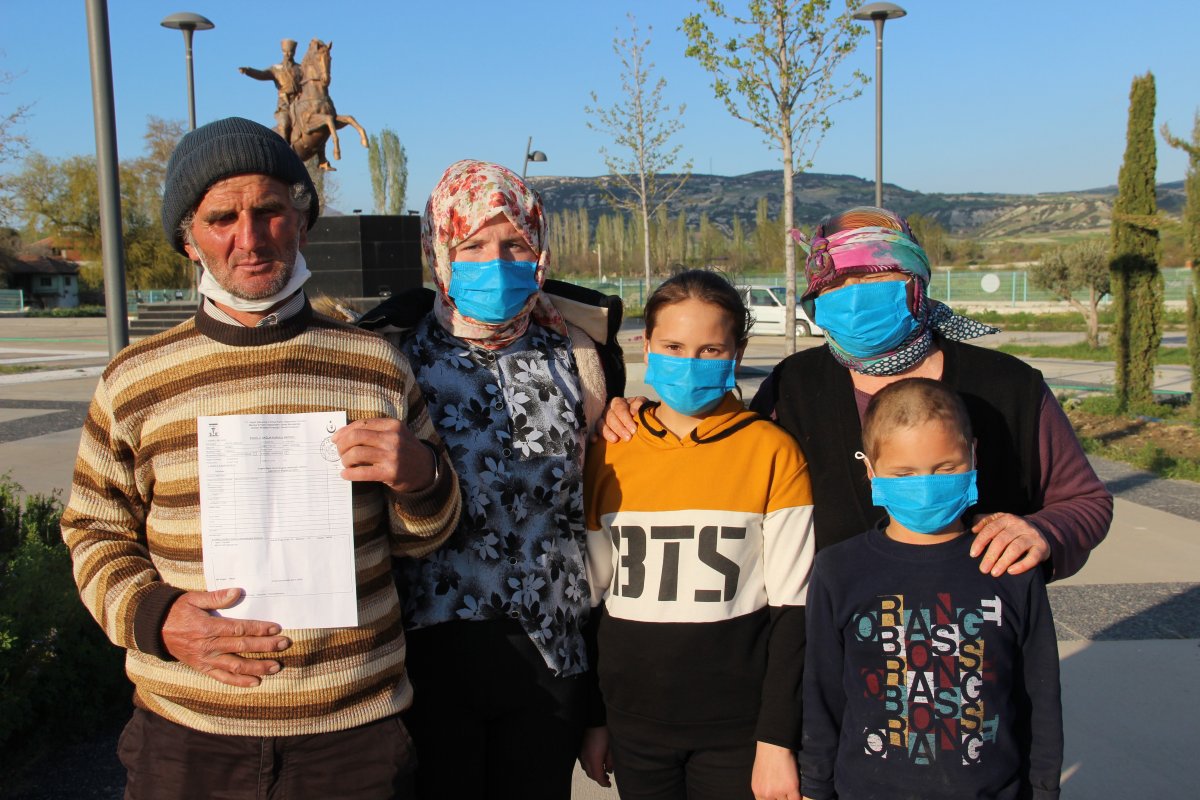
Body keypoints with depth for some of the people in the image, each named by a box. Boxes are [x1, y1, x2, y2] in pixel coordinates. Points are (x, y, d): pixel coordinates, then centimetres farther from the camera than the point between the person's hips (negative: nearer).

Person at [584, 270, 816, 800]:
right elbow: (591, 593, 8)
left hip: (738, 731, -2)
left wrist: (778, 740, -9)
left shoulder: (772, 452, -8)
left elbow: (792, 607, -7)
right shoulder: (608, 453, 1)